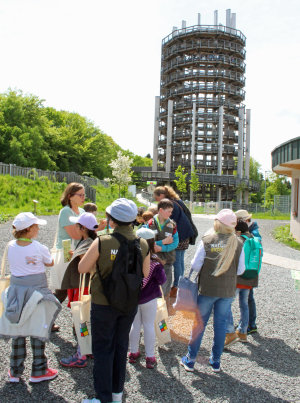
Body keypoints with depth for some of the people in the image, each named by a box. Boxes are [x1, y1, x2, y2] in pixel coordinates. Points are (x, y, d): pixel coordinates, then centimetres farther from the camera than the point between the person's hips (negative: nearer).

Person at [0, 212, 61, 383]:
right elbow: (50, 263, 2)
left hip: (16, 290, 4)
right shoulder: (39, 248, -16)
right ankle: (38, 371, 19)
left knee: (18, 331, 15)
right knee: (38, 331, 8)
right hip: (36, 291, -4)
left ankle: (15, 371, 27)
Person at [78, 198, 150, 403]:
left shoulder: (102, 242, -21)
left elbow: (82, 268, -10)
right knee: (121, 347, 21)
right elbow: (145, 274, 3)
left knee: (103, 350, 13)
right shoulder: (143, 244, -11)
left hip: (103, 304, -4)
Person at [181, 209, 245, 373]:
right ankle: (216, 361, 27)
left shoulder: (206, 241, -12)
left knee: (199, 323, 11)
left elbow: (195, 265, -9)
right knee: (220, 324, 14)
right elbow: (240, 270, -1)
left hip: (207, 289, -1)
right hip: (228, 291, 2)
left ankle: (190, 360, 22)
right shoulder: (238, 243, -7)